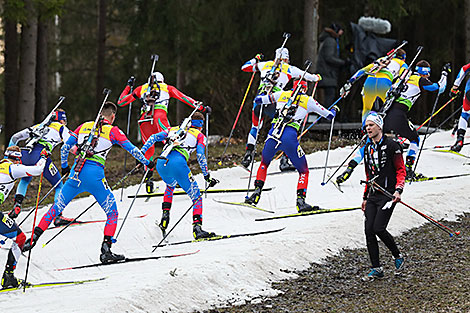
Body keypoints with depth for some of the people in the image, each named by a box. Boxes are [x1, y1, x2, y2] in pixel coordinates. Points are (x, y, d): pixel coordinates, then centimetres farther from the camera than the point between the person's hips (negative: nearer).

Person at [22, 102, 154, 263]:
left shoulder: (84, 127, 16)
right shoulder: (113, 131, 6)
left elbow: (65, 148, 18)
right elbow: (132, 149, 10)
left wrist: (64, 166, 35)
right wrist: (147, 162, 26)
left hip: (76, 172, 4)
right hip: (95, 174, -4)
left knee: (57, 207, 17)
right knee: (112, 213, 8)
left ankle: (33, 238, 11)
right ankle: (106, 251, -5)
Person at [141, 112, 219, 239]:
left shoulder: (173, 130, 31)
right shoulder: (200, 136, 19)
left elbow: (154, 137, 20)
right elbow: (200, 156, 3)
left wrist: (141, 154, 18)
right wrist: (207, 176, 6)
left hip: (161, 163, 5)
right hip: (178, 162, -5)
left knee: (170, 185, 39)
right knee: (196, 197, 1)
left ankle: (165, 215, 26)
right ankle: (197, 227, -19)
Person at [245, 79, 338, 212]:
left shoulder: (282, 95, 18)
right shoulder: (308, 101, 13)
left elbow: (258, 100, 27)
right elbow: (329, 115, 21)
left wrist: (260, 98, 52)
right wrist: (334, 110, 45)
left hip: (273, 134, 2)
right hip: (290, 138, -2)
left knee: (264, 163, 30)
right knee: (304, 171, 14)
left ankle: (257, 191, 15)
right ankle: (300, 200, -5)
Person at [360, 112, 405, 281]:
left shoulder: (392, 146, -6)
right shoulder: (368, 149, 16)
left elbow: (401, 170, -6)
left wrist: (398, 190, -19)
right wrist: (365, 197, 22)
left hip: (388, 194, -7)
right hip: (373, 196, 7)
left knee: (378, 228, -16)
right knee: (369, 230, -3)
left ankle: (398, 256, 8)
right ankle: (376, 269, 3)